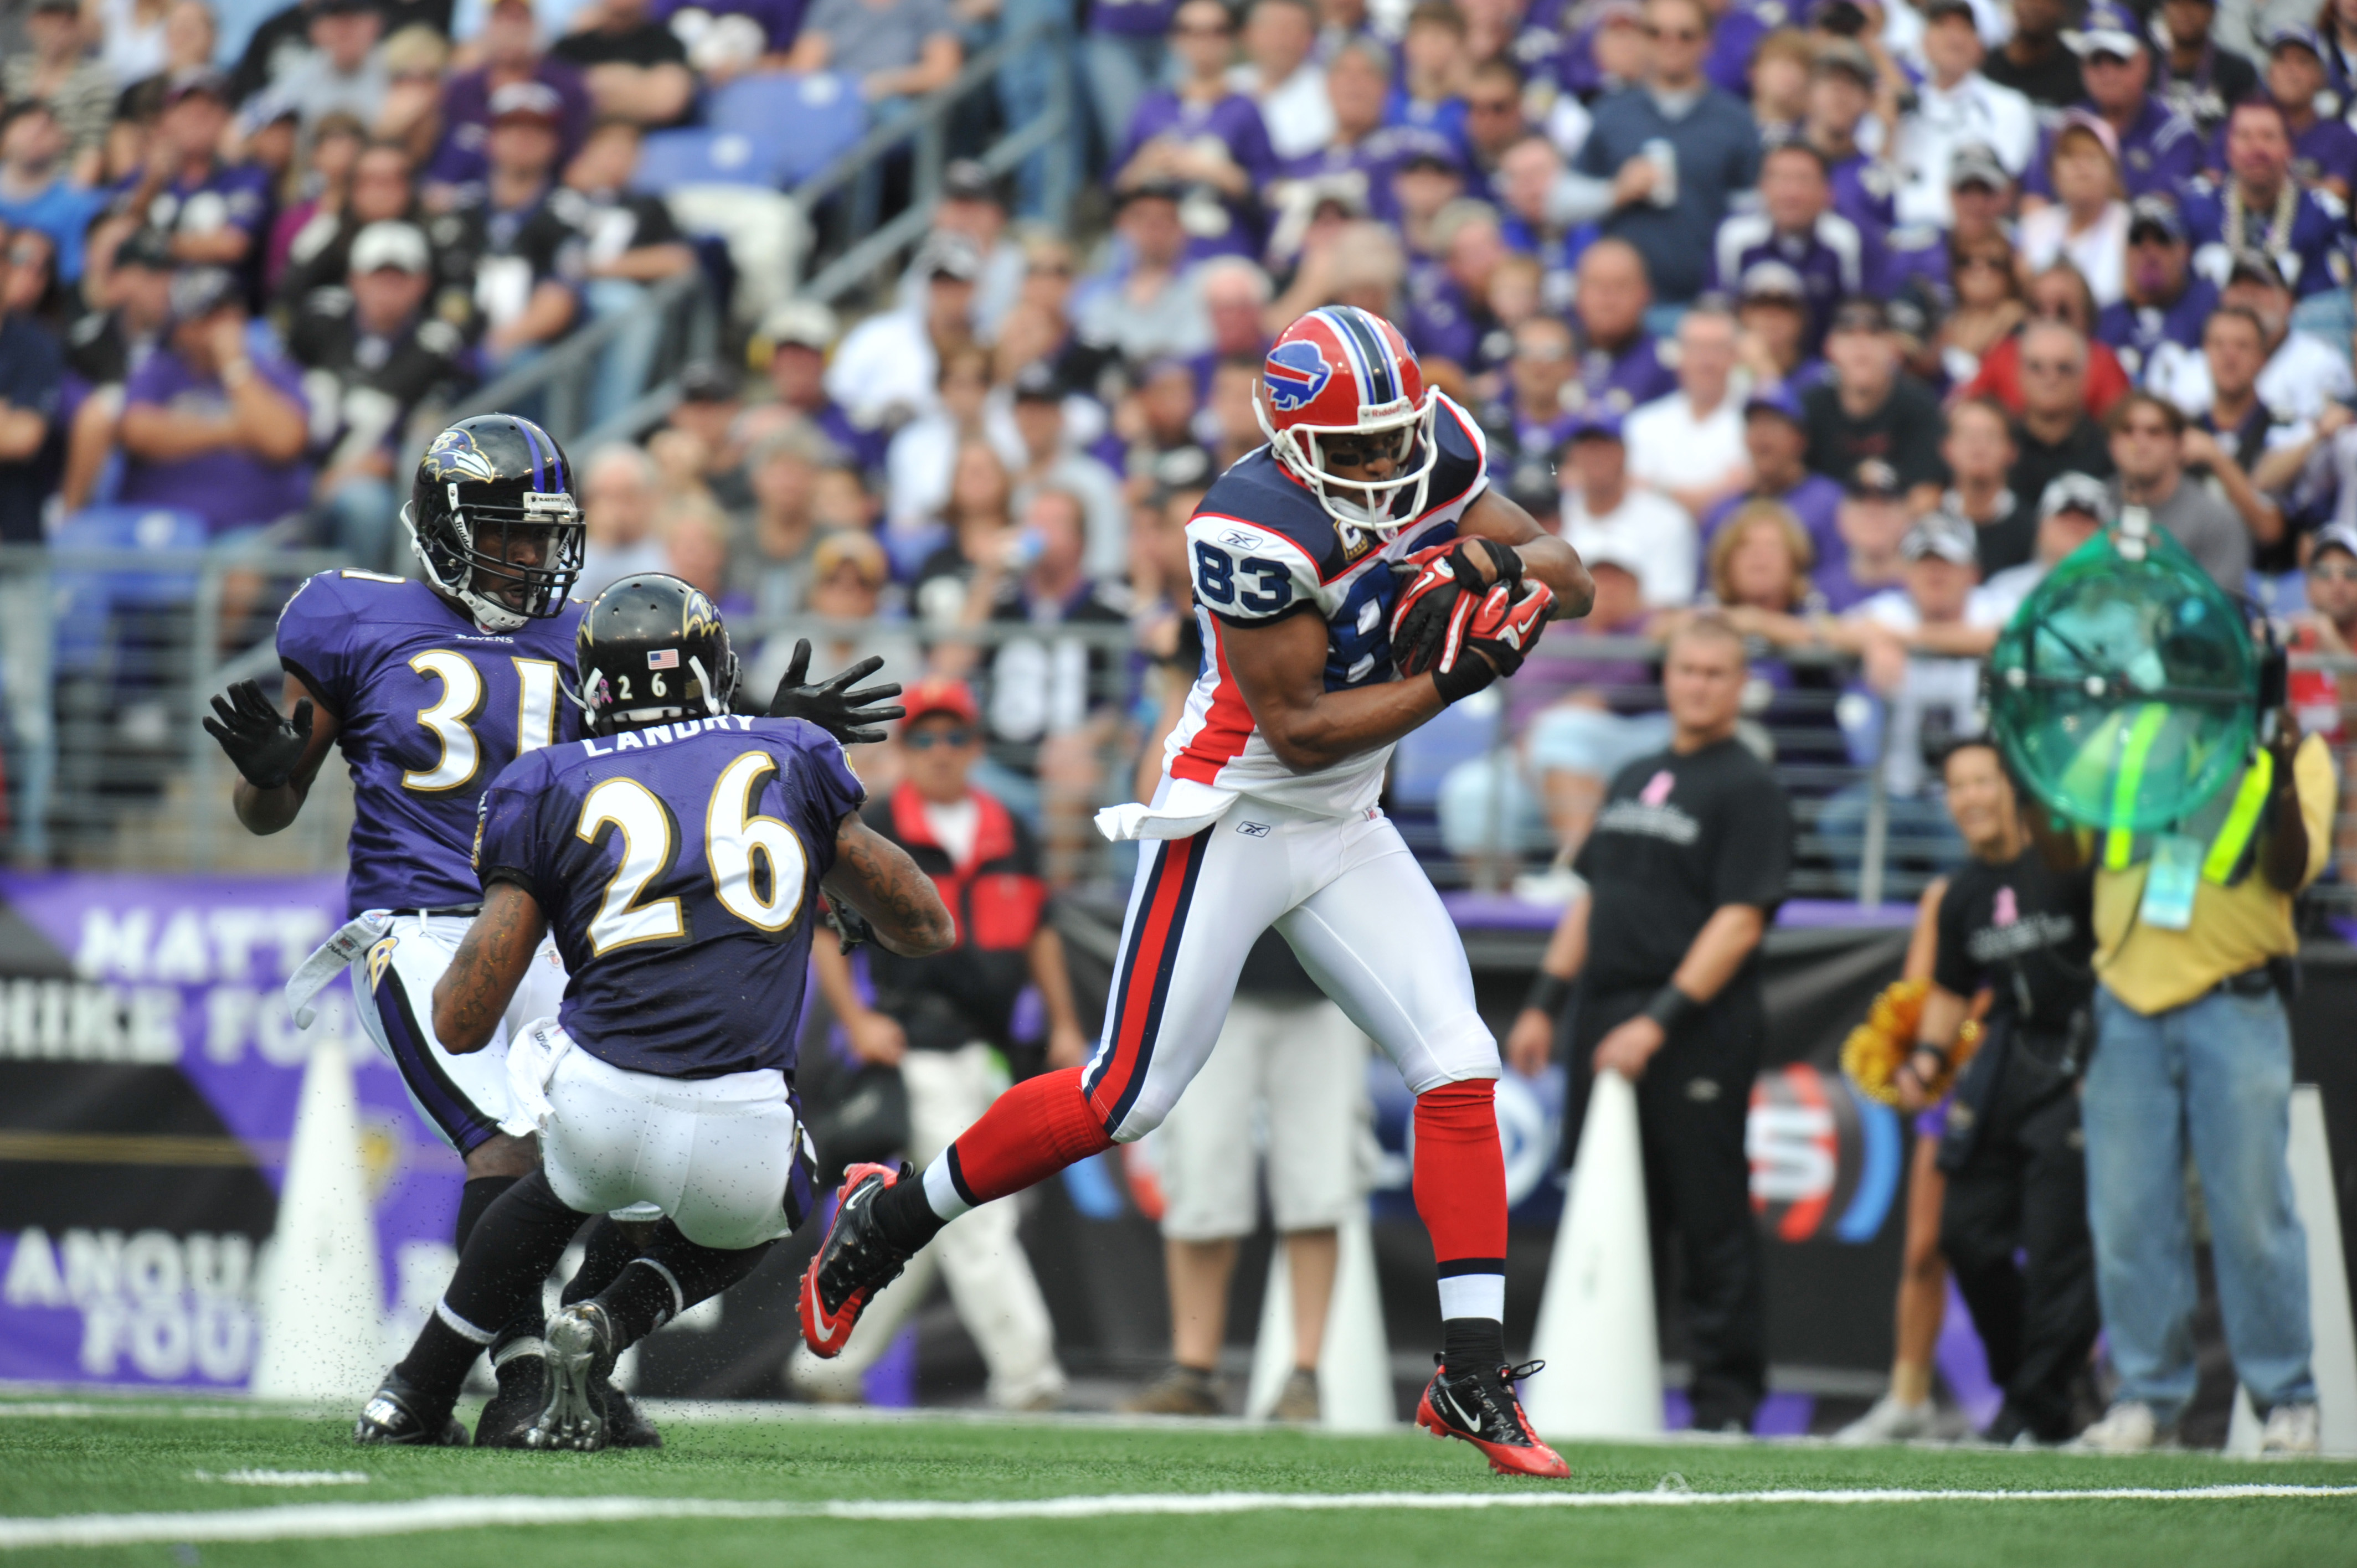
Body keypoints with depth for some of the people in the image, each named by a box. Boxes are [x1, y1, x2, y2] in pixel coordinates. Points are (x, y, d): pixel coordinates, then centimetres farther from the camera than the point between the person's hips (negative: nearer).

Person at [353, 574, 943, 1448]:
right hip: (740, 1131, -1)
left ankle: (414, 1397, 33)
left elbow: (461, 1024, 8)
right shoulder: (790, 763, 15)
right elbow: (924, 929, 25)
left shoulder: (550, 789, 10)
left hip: (598, 1105, 1)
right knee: (742, 1227, 35)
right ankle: (609, 1325, 7)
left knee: (566, 1187, 38)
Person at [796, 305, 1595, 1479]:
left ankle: (1472, 1374, -3)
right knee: (1126, 1099, -4)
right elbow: (1297, 727, -23)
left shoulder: (1434, 454, -5)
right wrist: (1451, 683, -25)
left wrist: (1495, 560, -19)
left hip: (1343, 832, 6)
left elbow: (1573, 585, 2)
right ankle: (889, 1216, 16)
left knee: (1457, 1067, -6)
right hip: (1232, 821, -6)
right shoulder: (1257, 532, -26)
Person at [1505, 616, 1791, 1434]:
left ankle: (1726, 1399, -1)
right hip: (1607, 1030, 8)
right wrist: (1544, 1002, 14)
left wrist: (1660, 1021, -19)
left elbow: (1739, 921, -13)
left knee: (1712, 1224, -5)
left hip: (1699, 1037, -8)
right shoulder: (1633, 781, 19)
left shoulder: (1749, 788, -5)